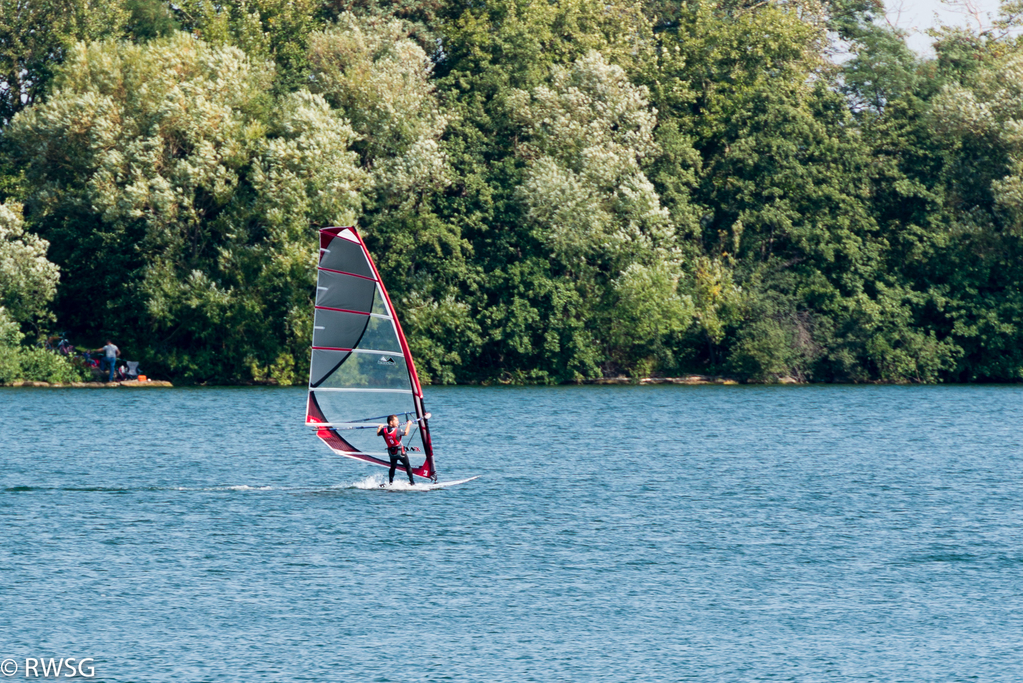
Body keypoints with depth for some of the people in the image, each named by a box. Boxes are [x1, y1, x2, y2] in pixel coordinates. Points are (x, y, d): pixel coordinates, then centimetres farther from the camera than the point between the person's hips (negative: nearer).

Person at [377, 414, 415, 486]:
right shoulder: (397, 431, -22)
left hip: (391, 453, 4)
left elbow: (378, 434, 10)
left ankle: (390, 483, 16)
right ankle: (412, 482, 12)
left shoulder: (384, 430, -11)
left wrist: (379, 427, 30)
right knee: (407, 466, 11)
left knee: (393, 467, 19)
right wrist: (408, 424, 9)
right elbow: (405, 433, -5)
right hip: (400, 452, -4)